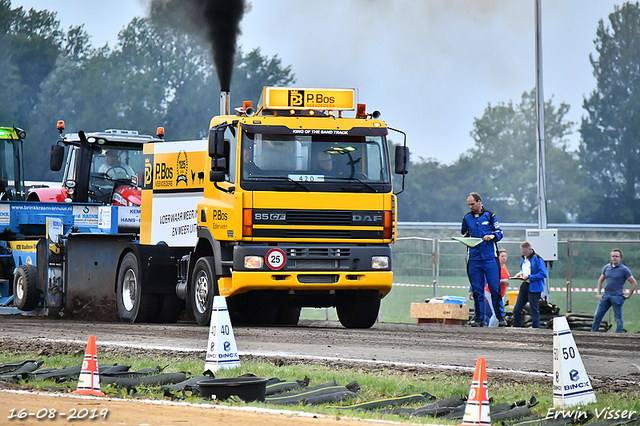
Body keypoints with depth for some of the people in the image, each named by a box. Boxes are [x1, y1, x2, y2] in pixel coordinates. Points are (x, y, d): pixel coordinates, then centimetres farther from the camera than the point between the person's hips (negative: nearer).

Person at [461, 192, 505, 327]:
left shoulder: (489, 216, 5)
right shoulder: (467, 218, 14)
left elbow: (499, 232, 6)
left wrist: (492, 236, -14)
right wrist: (465, 239, 6)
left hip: (490, 257, -3)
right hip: (474, 258, 3)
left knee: (495, 288, -6)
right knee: (477, 289, 2)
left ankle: (500, 317, -1)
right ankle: (479, 318, 6)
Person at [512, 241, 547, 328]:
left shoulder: (537, 259, -14)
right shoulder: (524, 258, 12)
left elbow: (543, 274, -19)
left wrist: (529, 277, -20)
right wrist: (520, 273, 6)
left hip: (534, 287, -8)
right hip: (525, 285, 8)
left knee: (533, 311, -3)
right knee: (516, 309, 8)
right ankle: (516, 327, 18)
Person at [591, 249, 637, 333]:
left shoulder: (624, 269, -3)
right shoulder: (607, 267, 12)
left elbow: (634, 283, -2)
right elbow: (600, 281, 22)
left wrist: (628, 296, -4)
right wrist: (598, 294, 13)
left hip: (617, 297, -5)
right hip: (606, 296, 5)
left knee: (618, 318, 0)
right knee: (597, 316, 3)